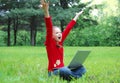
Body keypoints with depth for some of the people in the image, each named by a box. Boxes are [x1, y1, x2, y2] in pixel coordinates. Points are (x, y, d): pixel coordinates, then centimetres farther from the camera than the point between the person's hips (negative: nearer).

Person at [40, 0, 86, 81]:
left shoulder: (60, 42, 8)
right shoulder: (50, 43, -8)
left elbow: (68, 28, 14)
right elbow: (49, 29, -23)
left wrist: (77, 16, 23)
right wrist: (46, 11, -37)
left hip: (62, 69, 7)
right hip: (53, 72, -7)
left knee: (82, 68, -3)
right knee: (65, 71, -37)